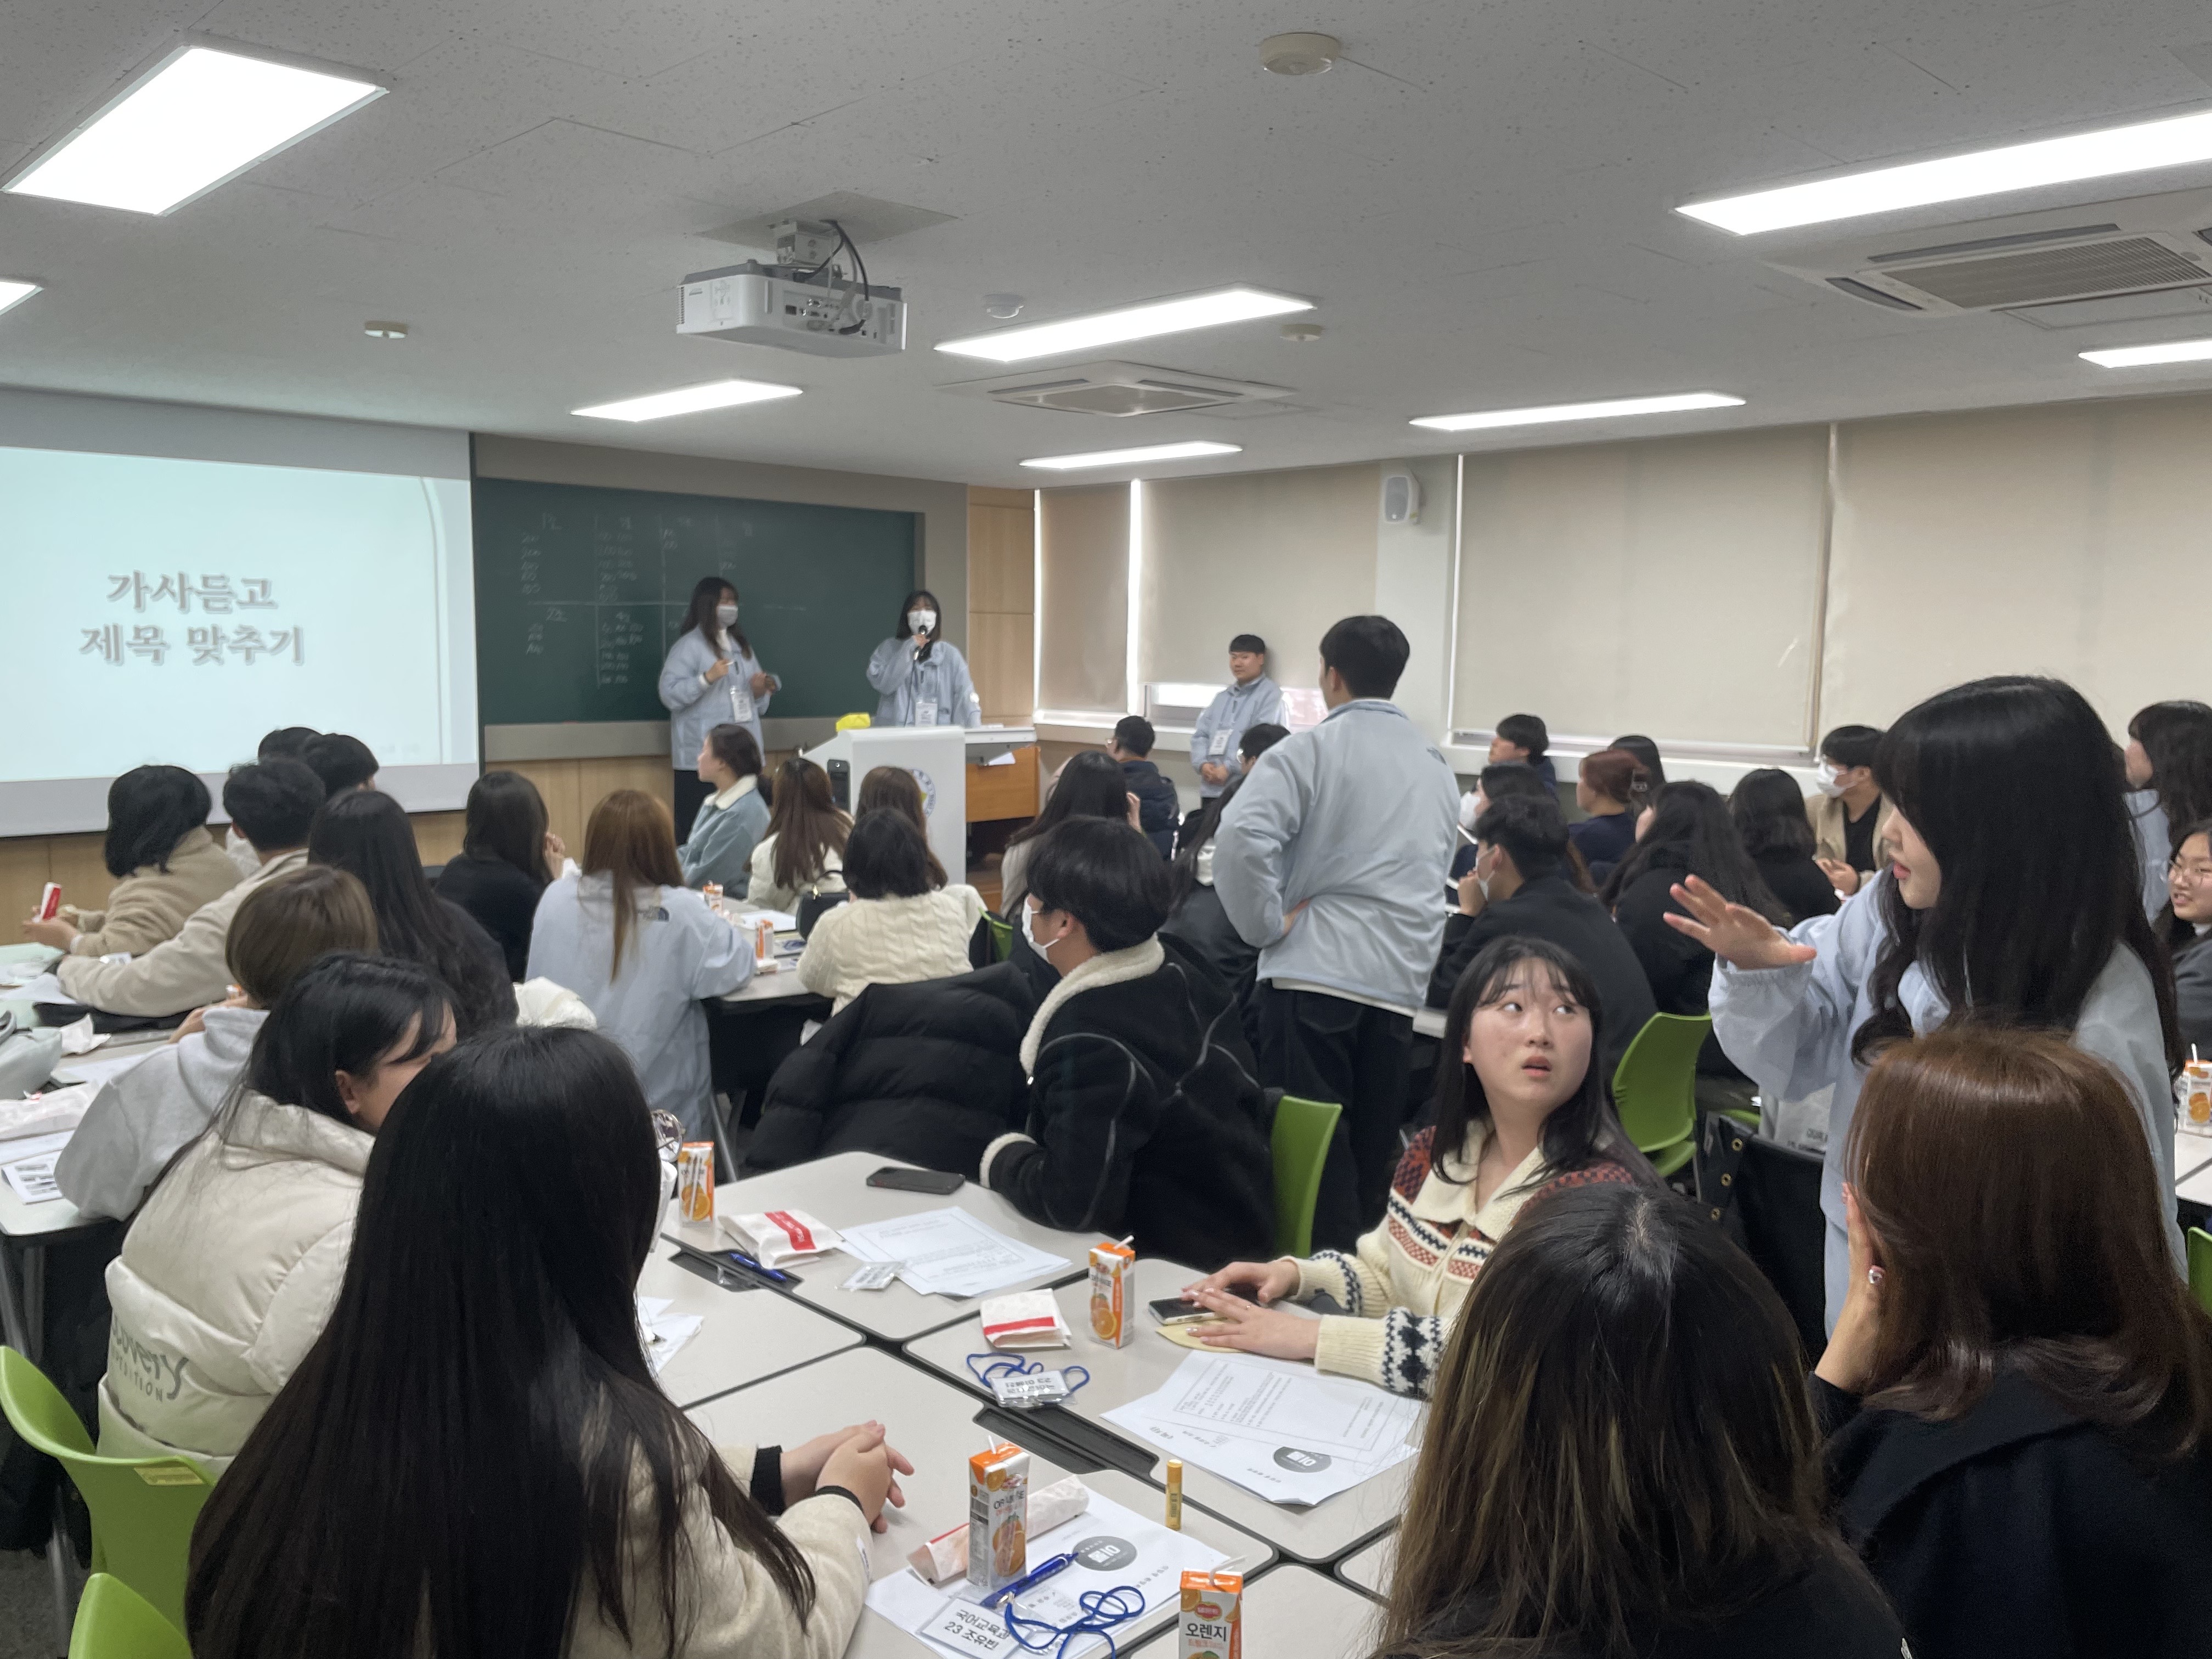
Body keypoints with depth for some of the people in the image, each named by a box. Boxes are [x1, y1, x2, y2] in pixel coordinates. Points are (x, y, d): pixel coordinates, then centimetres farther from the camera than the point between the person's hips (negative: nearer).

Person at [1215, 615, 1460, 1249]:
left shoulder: (1310, 750, -5)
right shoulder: (1436, 765, 16)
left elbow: (1240, 839, -19)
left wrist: (1267, 926, -9)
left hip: (1312, 970, -6)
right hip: (1400, 979, 6)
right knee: (1373, 1153, 14)